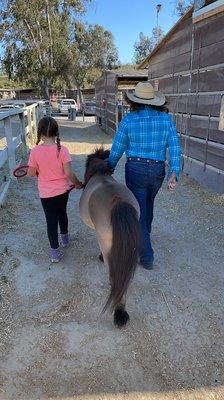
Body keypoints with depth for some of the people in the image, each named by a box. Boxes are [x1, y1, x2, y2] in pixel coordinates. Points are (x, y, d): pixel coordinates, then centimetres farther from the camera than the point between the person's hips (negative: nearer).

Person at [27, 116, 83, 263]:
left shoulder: (35, 151, -14)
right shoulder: (62, 150, -15)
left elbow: (31, 173, -8)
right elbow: (68, 173, -16)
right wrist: (78, 184, 1)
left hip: (46, 193, -1)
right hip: (63, 190, 1)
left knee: (51, 220, 8)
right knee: (62, 213, 25)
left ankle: (55, 252, 14)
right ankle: (65, 238, 46)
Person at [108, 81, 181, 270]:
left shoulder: (129, 119, -8)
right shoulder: (166, 118, -1)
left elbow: (117, 149, -2)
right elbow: (174, 146, -10)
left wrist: (109, 167, 14)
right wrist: (174, 173, -12)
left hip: (135, 169, -4)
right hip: (158, 170, 4)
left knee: (138, 212, 7)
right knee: (148, 204, 28)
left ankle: (147, 257, 11)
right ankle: (144, 237, 49)